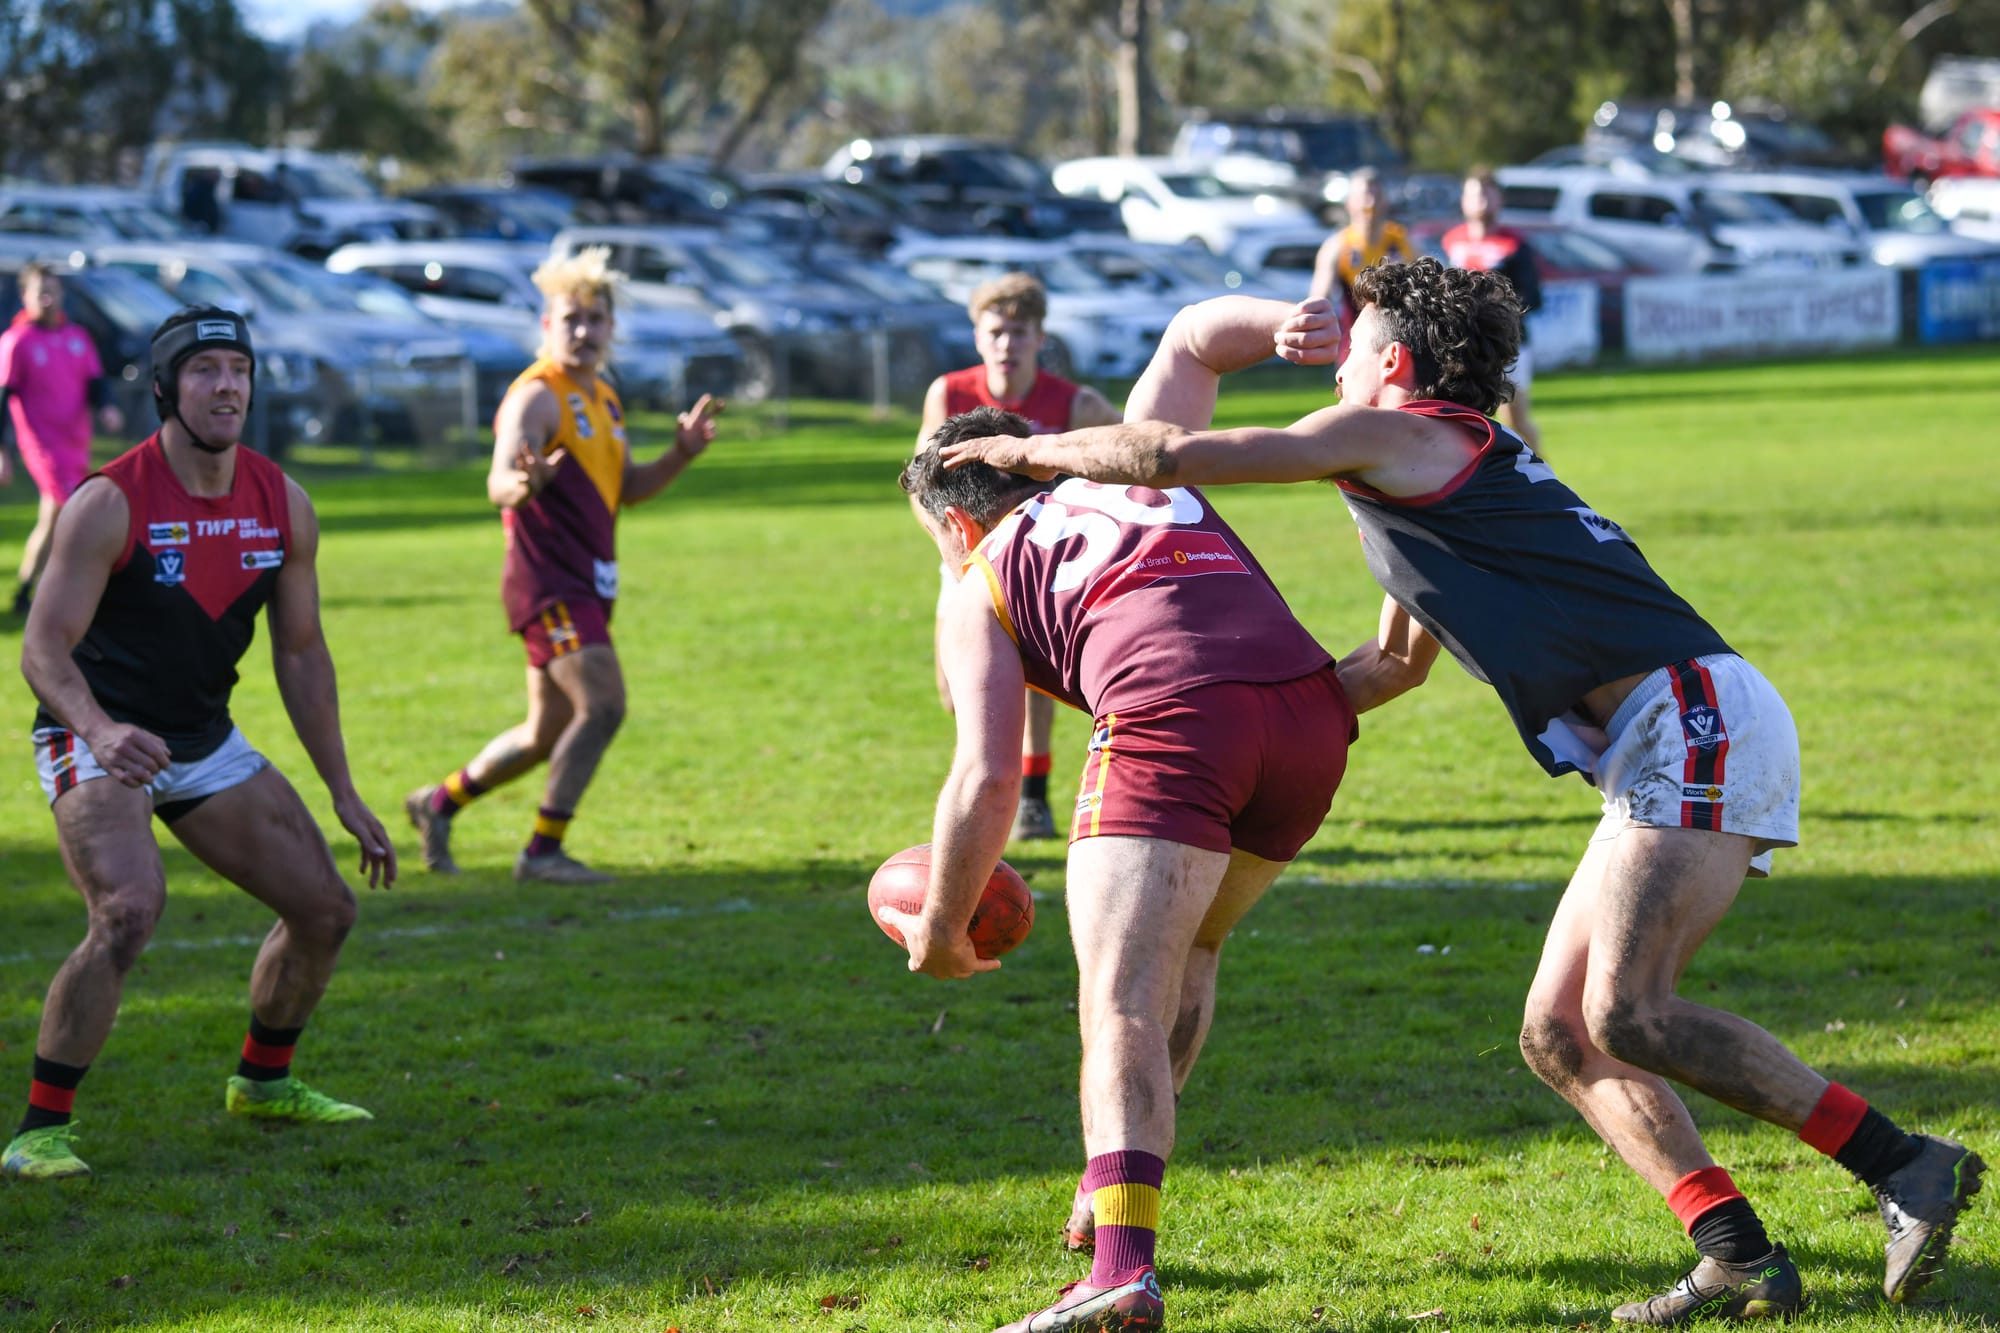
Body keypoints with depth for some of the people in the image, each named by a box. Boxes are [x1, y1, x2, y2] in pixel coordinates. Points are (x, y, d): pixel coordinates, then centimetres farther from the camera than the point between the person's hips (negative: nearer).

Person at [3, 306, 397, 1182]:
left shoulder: (283, 507, -1)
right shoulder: (109, 503, -20)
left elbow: (300, 655, 8)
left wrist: (344, 793, 8)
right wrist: (101, 731, -43)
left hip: (205, 742, 7)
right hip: (99, 741, -7)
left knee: (325, 908, 7)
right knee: (128, 915, -30)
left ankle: (263, 1081, 32)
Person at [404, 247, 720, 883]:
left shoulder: (603, 398, 15)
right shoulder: (537, 397, -13)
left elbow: (626, 489, 22)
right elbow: (499, 486, -25)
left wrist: (680, 455, 5)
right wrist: (525, 482, -49)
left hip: (587, 586, 9)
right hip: (548, 584, -9)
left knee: (548, 733, 14)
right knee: (603, 705, -19)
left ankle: (439, 803, 30)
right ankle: (543, 852, -13)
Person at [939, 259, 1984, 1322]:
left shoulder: (1398, 437, -1)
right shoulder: (1466, 464, 28)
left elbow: (1170, 456, -1)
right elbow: (1397, 664, 41)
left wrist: (1027, 450, 15)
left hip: (1698, 719, -10)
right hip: (1665, 753, 10)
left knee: (1626, 1015, -22)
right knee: (1557, 1034, 4)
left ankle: (1905, 1165, -18)